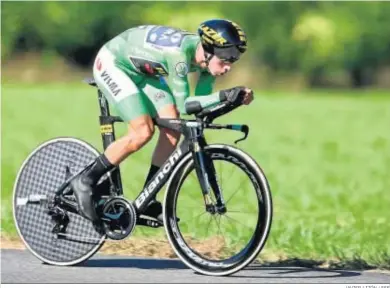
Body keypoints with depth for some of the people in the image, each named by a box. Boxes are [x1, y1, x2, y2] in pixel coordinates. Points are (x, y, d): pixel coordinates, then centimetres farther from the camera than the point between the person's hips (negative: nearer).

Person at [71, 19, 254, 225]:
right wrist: (223, 95, -43)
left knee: (172, 131, -6)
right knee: (143, 132, -21)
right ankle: (85, 181, -6)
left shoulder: (208, 55, -14)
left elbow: (201, 101, -8)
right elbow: (183, 104, -34)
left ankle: (147, 203, 5)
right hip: (112, 64, -8)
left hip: (140, 70, 8)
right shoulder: (180, 54, -37)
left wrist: (238, 96, -22)